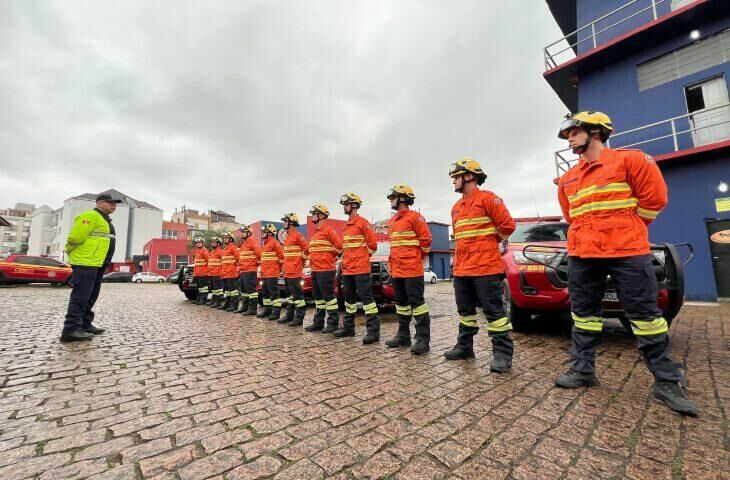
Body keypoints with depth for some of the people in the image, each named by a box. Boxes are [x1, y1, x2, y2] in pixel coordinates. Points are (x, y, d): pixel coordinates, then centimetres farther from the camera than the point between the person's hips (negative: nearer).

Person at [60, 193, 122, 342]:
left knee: (90, 296, 13)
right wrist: (71, 252, -3)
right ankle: (71, 330, -8)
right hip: (86, 262, -10)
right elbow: (75, 236, -17)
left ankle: (85, 325, 21)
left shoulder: (104, 219, 23)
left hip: (97, 263, 10)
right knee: (80, 296, -10)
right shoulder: (91, 216, -10)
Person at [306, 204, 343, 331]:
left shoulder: (328, 230, -10)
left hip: (326, 270, -10)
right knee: (318, 297, 15)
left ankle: (333, 323, 6)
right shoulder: (315, 232, 18)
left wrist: (331, 256, -5)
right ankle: (318, 322, 25)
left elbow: (339, 245, -16)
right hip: (315, 270, 10)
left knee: (328, 296, -4)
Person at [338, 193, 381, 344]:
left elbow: (372, 243, -10)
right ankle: (348, 326, 29)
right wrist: (347, 260, 17)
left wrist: (363, 257, -1)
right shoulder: (346, 225, 18)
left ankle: (373, 331, -3)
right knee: (349, 298, 16)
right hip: (347, 269, 9)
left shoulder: (363, 223, -8)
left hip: (361, 269, -9)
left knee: (366, 297, -8)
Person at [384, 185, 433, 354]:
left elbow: (426, 240, -8)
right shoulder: (392, 221, 18)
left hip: (412, 270, -9)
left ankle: (422, 339, 3)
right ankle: (403, 336, 26)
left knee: (417, 302, -5)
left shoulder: (415, 217, -7)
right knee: (401, 303, 14)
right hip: (396, 270, 9)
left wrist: (416, 257, 1)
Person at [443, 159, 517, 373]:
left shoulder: (487, 198, -6)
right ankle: (464, 347, 28)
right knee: (465, 310, 15)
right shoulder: (456, 207, 18)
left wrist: (489, 241, 5)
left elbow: (507, 225, -6)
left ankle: (503, 353, 9)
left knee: (493, 310, -2)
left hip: (486, 268, -8)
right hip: (461, 269, 8)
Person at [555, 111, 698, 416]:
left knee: (645, 316, 3)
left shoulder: (630, 160, 1)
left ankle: (667, 381, 18)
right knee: (583, 315, 8)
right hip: (582, 256, 5)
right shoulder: (567, 179, 14)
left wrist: (625, 230, 6)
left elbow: (654, 197, 0)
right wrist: (592, 234, 17)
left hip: (627, 253, -4)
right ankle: (582, 370, 19)